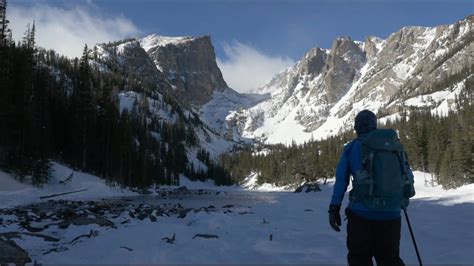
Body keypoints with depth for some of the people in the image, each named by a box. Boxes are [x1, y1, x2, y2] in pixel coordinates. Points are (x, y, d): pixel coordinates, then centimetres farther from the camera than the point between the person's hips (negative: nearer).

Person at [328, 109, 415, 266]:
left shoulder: (351, 148, -1)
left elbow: (341, 180, -3)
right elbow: (406, 172, 9)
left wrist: (334, 208, 1)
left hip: (361, 213, -2)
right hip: (391, 214, 2)